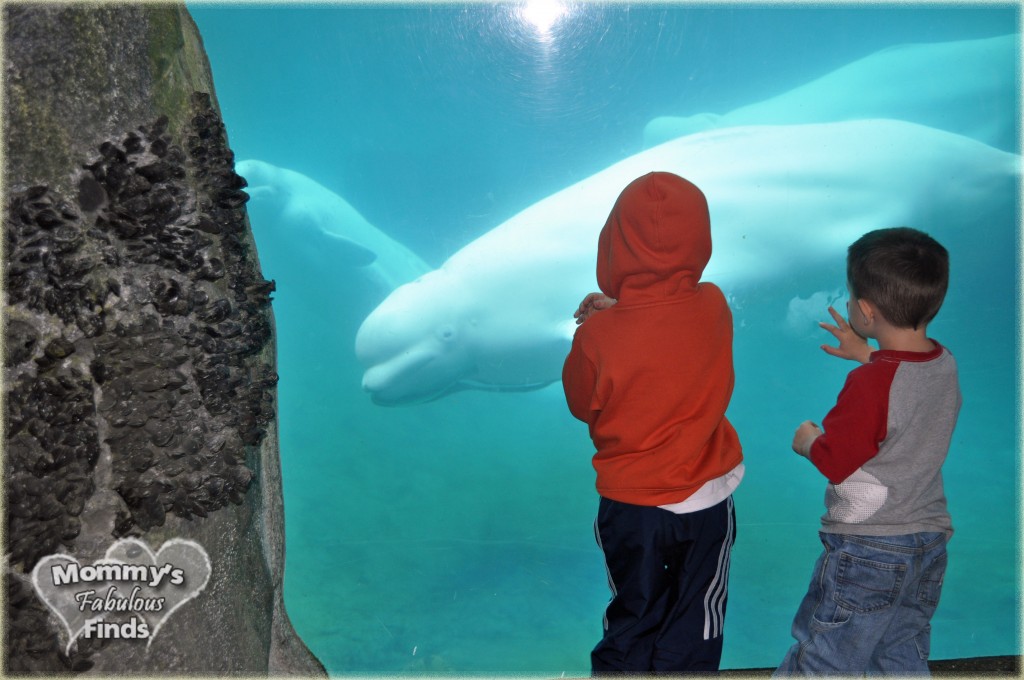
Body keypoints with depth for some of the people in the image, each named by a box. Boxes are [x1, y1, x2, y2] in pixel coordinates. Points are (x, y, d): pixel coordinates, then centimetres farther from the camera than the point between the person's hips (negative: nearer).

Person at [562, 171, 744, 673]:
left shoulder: (600, 335, -25)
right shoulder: (715, 307, -14)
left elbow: (582, 405, -7)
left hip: (629, 506, -2)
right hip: (707, 502, 2)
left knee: (632, 624, 21)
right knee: (693, 633, 21)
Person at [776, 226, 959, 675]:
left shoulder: (869, 384, -26)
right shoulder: (946, 364, -3)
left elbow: (835, 461, -18)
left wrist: (808, 440, 2)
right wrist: (866, 354, 24)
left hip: (866, 550, -8)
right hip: (930, 540, 8)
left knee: (823, 661, 8)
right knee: (903, 660, 21)